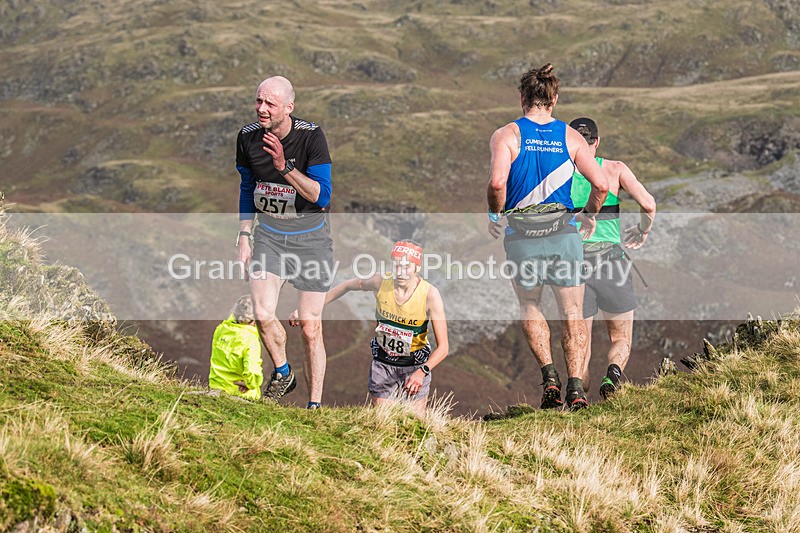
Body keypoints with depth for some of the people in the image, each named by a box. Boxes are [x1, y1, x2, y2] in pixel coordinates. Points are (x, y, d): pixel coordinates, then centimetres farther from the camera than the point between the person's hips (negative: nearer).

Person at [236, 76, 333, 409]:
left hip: (310, 236, -2)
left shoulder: (311, 136, -18)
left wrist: (284, 167, -33)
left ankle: (315, 405, 11)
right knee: (263, 315, -16)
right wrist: (244, 237, 8)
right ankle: (282, 372, 12)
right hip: (268, 234, 3)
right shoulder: (248, 137, -6)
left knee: (310, 328, -2)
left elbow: (322, 196, -21)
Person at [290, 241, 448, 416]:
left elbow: (443, 347, -22)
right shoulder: (380, 282, -17)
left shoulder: (429, 294, -23)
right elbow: (347, 285, 6)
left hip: (415, 366, -2)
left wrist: (422, 372, -40)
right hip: (382, 361, 2)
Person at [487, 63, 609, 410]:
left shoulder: (507, 135, -2)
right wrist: (589, 215, 13)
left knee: (529, 306, 19)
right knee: (571, 312, 9)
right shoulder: (570, 137, 4)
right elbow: (601, 184, -5)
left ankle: (549, 374, 3)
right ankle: (575, 385, -2)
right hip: (563, 230, 1)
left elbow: (497, 182, -18)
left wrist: (495, 214, -1)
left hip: (521, 230, -1)